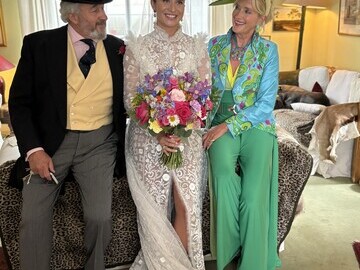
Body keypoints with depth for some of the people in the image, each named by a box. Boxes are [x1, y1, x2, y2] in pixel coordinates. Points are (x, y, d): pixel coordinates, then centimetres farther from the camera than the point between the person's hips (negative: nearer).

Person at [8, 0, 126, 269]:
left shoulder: (117, 48, 5)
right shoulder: (39, 44, 0)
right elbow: (19, 101, 0)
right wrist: (33, 150, -11)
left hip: (99, 143, 1)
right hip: (51, 141, 0)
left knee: (100, 217, -10)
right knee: (33, 216, -9)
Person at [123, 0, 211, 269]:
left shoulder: (197, 46, 5)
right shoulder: (136, 47, 1)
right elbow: (130, 99, -4)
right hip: (148, 138, -1)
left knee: (186, 206, 0)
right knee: (154, 209, 4)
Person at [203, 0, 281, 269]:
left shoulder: (268, 50, 1)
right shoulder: (215, 44, 7)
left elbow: (266, 104, -6)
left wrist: (227, 126, -14)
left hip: (256, 126, -1)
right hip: (220, 126, 1)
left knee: (254, 196, -21)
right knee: (225, 183, -27)